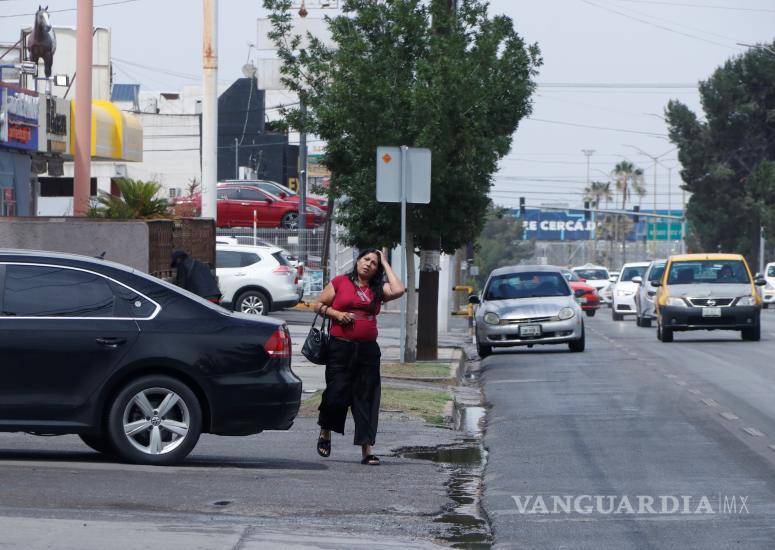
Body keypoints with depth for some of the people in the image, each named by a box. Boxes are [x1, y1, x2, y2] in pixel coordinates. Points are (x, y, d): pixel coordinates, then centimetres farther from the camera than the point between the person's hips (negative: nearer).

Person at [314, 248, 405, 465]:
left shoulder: (377, 289, 11)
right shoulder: (339, 282, 5)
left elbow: (398, 290, -7)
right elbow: (319, 305, 10)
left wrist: (385, 264, 4)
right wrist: (337, 314, -9)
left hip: (368, 350, 3)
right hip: (340, 347, -3)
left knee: (366, 398, 0)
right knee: (336, 395, -6)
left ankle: (367, 450, 2)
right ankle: (325, 433, 23)